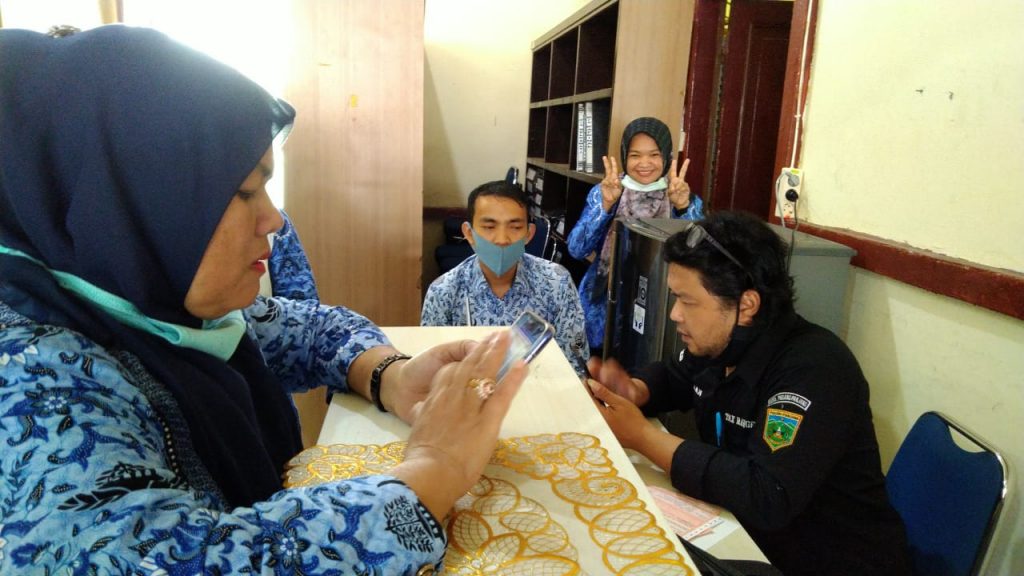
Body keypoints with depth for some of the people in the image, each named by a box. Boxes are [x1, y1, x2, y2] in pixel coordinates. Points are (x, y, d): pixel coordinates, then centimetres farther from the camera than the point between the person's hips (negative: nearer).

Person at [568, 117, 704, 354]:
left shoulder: (687, 200, -1)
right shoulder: (603, 192, -1)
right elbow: (577, 250, -12)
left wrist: (684, 208, -30)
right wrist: (605, 205, -24)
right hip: (602, 309, 1)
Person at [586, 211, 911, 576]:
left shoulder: (814, 370, -27)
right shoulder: (715, 343, -4)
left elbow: (768, 499, -35)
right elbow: (673, 378, 16)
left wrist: (642, 436, -31)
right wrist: (634, 392, -8)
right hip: (749, 536, 7)